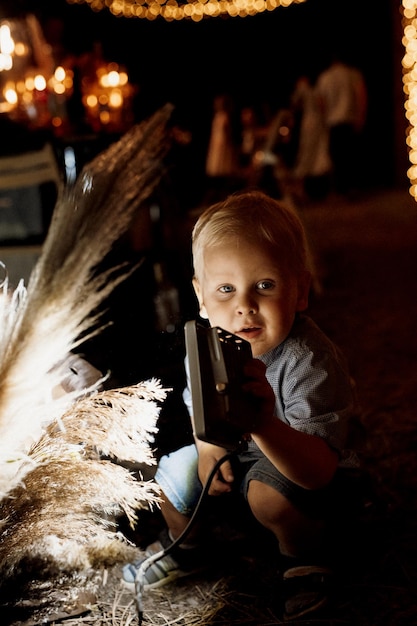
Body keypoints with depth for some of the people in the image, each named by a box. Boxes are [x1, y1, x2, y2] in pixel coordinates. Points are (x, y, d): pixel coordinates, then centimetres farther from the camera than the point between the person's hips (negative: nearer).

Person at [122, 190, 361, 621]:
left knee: (269, 493, -34)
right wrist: (208, 445, -11)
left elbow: (320, 472, -45)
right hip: (238, 454, 6)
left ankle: (306, 560, 1)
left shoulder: (310, 362, -37)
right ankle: (183, 545, 29)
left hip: (302, 469, -6)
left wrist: (264, 426, -64)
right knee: (176, 473, -5)